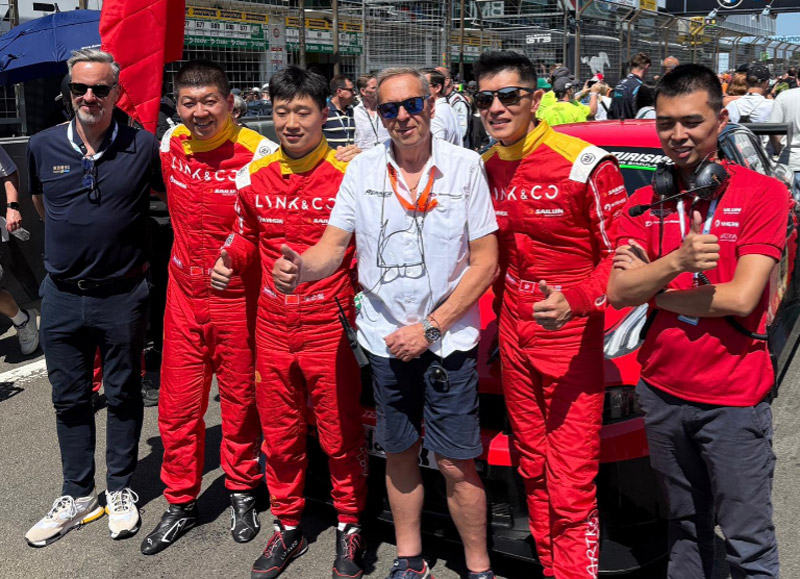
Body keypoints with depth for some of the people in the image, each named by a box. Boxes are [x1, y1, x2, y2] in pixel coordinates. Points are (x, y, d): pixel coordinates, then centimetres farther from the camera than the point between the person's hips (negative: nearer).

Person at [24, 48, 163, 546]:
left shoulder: (143, 147, -8)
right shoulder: (44, 146, 0)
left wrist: (132, 251, 1)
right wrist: (78, 241, 11)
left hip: (122, 296, -3)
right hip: (63, 296, 3)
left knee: (124, 396, 10)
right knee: (70, 399, 12)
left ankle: (120, 489, 27)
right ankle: (78, 495, 27)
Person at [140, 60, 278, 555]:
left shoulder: (258, 153, -15)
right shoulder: (169, 144, 1)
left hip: (238, 298, -4)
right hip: (184, 295, 4)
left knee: (240, 401, 10)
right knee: (178, 405, 10)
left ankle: (243, 493, 32)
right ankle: (182, 503, 27)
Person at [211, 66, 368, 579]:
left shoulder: (348, 176, -8)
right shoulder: (253, 178, 4)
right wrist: (231, 259, -1)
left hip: (331, 329, -4)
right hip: (273, 329, 4)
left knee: (341, 434, 8)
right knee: (280, 435, 16)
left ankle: (349, 527, 30)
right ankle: (288, 527, 35)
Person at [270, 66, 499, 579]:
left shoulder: (465, 166, -5)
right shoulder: (362, 170, 3)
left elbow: (486, 262, -6)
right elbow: (334, 248, 1)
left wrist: (431, 328, -11)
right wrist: (301, 269, -22)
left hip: (448, 340, -3)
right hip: (385, 339, 3)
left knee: (457, 464, 0)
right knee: (399, 454, 15)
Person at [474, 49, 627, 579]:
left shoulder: (585, 166, -13)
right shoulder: (486, 169, 7)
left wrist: (575, 300, -29)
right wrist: (497, 313, 10)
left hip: (571, 340, -6)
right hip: (514, 336, 6)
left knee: (571, 488, -4)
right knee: (533, 471, 17)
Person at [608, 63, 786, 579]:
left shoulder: (762, 193, -7)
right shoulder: (646, 203, 6)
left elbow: (741, 298, -17)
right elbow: (618, 292, -5)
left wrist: (650, 289, -8)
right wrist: (676, 262, -22)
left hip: (734, 399, -4)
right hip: (663, 388, 4)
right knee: (686, 529, 18)